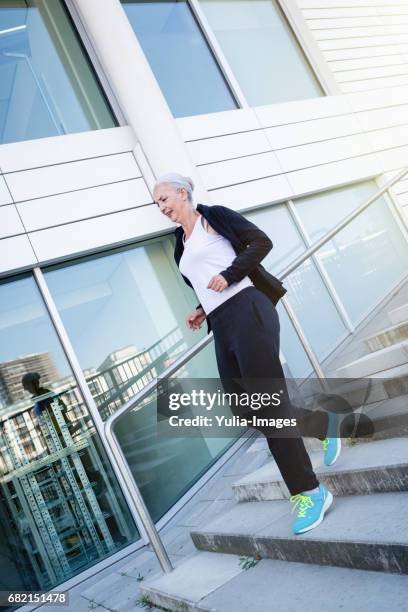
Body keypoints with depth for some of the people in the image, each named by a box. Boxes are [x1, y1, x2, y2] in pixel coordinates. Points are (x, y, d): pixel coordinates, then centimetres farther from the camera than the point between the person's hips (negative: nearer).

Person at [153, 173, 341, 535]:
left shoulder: (215, 216, 5)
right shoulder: (181, 244, 24)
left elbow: (261, 242, -3)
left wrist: (229, 275, -13)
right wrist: (203, 311, 14)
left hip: (247, 310, -8)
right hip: (221, 327, 8)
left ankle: (310, 492, -2)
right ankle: (322, 425, 27)